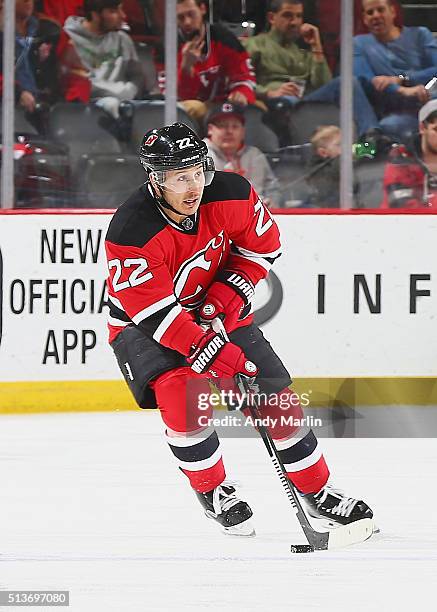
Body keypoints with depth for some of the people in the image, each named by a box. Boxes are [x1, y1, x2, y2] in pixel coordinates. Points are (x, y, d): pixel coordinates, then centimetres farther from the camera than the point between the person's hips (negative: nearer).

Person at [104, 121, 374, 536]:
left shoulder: (230, 195, -20)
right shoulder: (131, 233, -33)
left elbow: (264, 245, -1)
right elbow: (155, 313, -30)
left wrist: (228, 292, -14)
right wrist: (214, 354, -34)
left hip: (216, 310, 4)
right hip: (143, 325, -4)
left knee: (275, 397, 2)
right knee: (182, 396, -28)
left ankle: (318, 493, 18)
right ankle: (212, 492, -4)